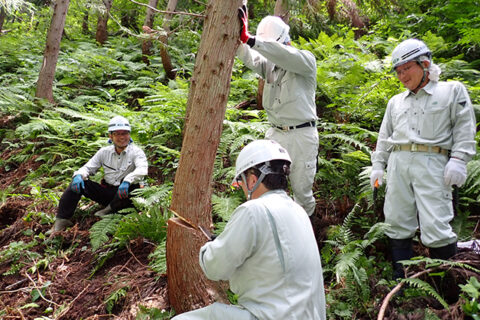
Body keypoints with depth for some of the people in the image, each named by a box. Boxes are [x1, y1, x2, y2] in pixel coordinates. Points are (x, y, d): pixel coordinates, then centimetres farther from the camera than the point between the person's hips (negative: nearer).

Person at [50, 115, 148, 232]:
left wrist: (127, 181, -45)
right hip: (106, 192, 4)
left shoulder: (136, 152, -7)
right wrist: (79, 176, -17)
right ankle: (62, 220, -12)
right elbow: (88, 167, 8)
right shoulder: (104, 152, 7)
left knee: (134, 185, -36)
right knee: (77, 183, -13)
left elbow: (142, 170, -26)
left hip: (124, 196, -4)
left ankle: (109, 210, -18)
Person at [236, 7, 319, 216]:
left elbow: (285, 56, -30)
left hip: (302, 135, -4)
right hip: (275, 134, 5)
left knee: (302, 189, 7)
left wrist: (249, 39, -39)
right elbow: (249, 58, -11)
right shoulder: (268, 64, 8)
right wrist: (237, 35, -31)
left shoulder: (306, 60, -8)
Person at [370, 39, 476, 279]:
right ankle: (401, 281, 13)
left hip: (432, 162, -5)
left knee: (435, 228, -12)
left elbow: (464, 128, 3)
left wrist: (458, 160, -8)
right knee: (397, 224, 3)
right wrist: (378, 165, 15)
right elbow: (384, 137, 24)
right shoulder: (396, 102, 23)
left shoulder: (453, 91, 10)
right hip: (398, 163, 5)